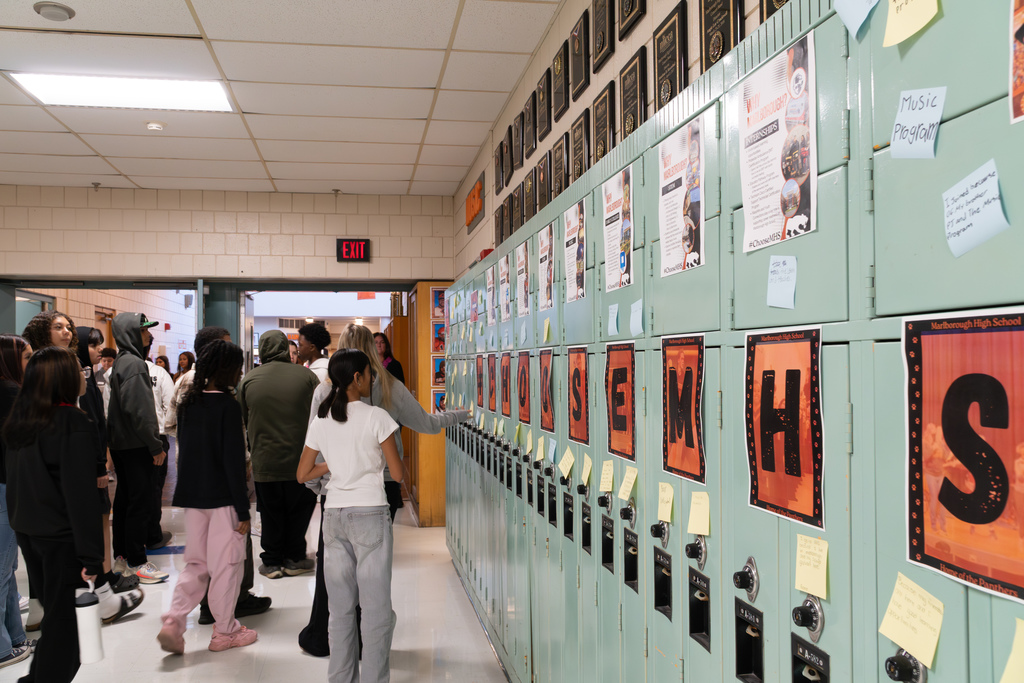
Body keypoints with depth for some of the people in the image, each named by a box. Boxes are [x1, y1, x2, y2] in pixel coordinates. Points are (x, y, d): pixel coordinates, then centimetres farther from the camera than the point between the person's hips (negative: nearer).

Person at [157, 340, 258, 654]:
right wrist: (243, 510, -13)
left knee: (196, 563, 17)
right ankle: (225, 631, 17)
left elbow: (183, 448, 12)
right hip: (223, 497, -6)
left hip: (192, 495, 6)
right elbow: (233, 461, -17)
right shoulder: (228, 406, -15)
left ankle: (173, 621, 5)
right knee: (225, 564, 7)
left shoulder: (188, 404, 6)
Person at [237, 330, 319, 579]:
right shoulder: (306, 376, -7)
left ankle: (272, 562, 20)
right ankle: (294, 559, 21)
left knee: (271, 514, 13)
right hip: (300, 459, -1)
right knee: (299, 509, 16)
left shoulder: (249, 379, -2)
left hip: (264, 462, 1)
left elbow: (242, 421, 8)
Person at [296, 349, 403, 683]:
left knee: (340, 607, 12)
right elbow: (397, 473, -6)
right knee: (376, 607, 1)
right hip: (369, 513, -5)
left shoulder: (321, 421, 5)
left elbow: (302, 474, 9)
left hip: (333, 514, 5)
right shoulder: (377, 417, -9)